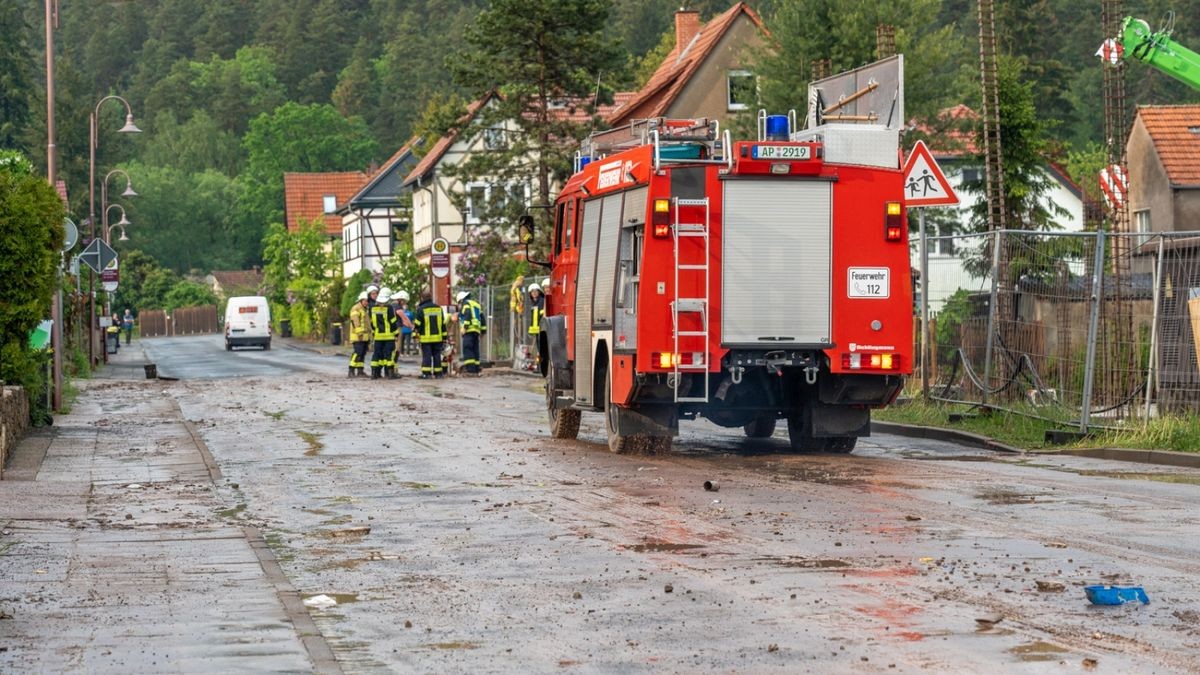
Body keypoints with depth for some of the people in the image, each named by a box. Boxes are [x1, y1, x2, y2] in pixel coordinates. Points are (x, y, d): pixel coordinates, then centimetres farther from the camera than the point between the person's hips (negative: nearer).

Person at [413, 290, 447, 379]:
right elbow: (443, 323, 12)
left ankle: (426, 373, -6)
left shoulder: (421, 309, -7)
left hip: (426, 338, -4)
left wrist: (415, 334, 1)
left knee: (426, 355, -2)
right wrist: (444, 336, 16)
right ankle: (438, 373, 9)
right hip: (437, 337, 4)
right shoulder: (439, 308, 8)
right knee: (437, 355, 9)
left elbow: (417, 324, -8)